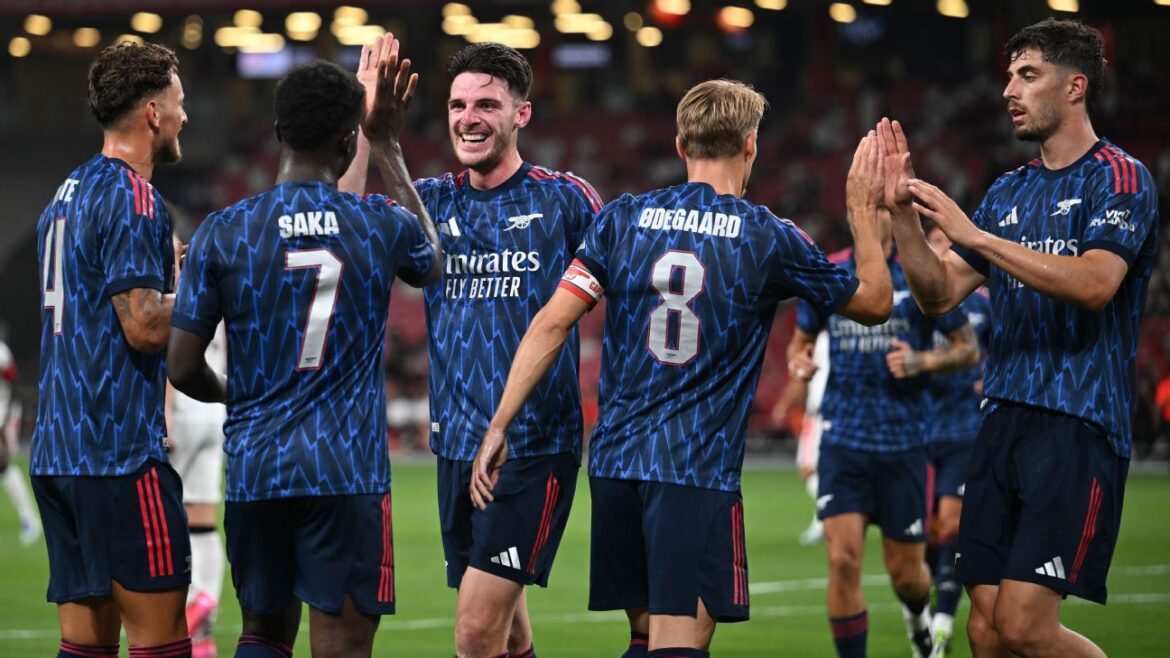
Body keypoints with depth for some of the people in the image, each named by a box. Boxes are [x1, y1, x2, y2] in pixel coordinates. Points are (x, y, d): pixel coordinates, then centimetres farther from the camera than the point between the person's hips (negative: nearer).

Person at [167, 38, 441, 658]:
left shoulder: (221, 233, -2)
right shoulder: (381, 224, -1)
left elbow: (183, 367, -1)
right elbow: (432, 262, 25)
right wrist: (388, 147, 31)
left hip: (255, 468, 2)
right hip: (348, 473, -2)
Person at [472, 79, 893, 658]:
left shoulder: (622, 219, 6)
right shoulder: (771, 239, -1)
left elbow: (553, 322, -1)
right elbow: (873, 303, 12)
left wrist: (498, 427, 1)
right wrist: (864, 209, 24)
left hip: (615, 460, 5)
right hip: (698, 471, -4)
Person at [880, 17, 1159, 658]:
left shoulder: (1119, 178, -5)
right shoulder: (1009, 191, 17)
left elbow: (1094, 284, -21)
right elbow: (939, 294, 15)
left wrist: (974, 235, -21)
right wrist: (902, 214, -1)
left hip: (1078, 429, -7)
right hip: (1004, 421, 7)